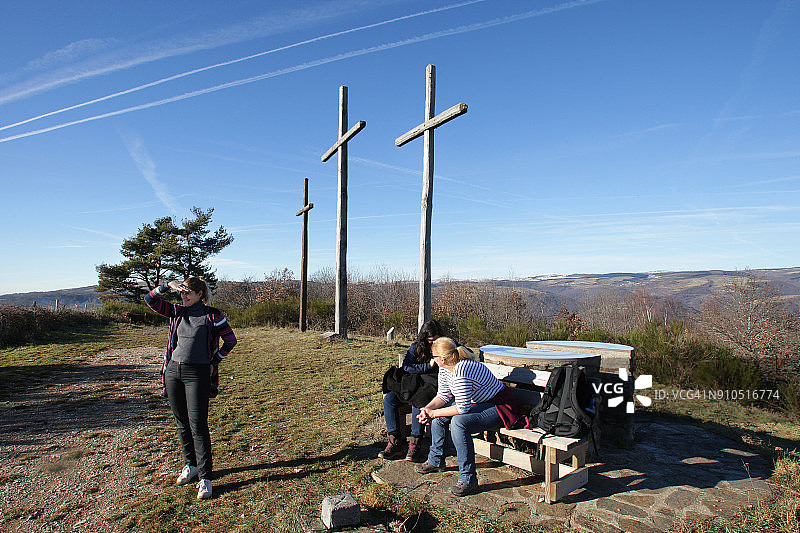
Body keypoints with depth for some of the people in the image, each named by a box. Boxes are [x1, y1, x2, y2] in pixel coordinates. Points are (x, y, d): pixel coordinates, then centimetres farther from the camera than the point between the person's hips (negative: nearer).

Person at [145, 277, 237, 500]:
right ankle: (191, 465, 29)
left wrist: (214, 362, 2)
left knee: (198, 425, -6)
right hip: (173, 370, 5)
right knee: (181, 423, 13)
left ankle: (205, 477, 1)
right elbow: (150, 299, 8)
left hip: (197, 373, -5)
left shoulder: (212, 316, -3)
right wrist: (168, 285, -4)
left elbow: (230, 340, 2)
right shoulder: (178, 312, 10)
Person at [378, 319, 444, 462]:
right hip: (414, 384, 4)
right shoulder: (416, 346, 8)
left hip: (432, 385, -4)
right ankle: (395, 441, -13)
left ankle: (415, 445, -24)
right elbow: (406, 367, -3)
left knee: (417, 402, -35)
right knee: (388, 399, -18)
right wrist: (428, 366, -13)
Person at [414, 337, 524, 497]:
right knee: (438, 414, 6)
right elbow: (443, 396, 8)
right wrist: (428, 409, -9)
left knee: (458, 421, -31)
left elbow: (462, 408, -29)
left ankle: (468, 479, -19)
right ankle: (435, 461, 23)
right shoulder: (445, 368, -1)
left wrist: (434, 413, -21)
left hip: (499, 408, -10)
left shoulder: (461, 371, -31)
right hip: (478, 402, 10)